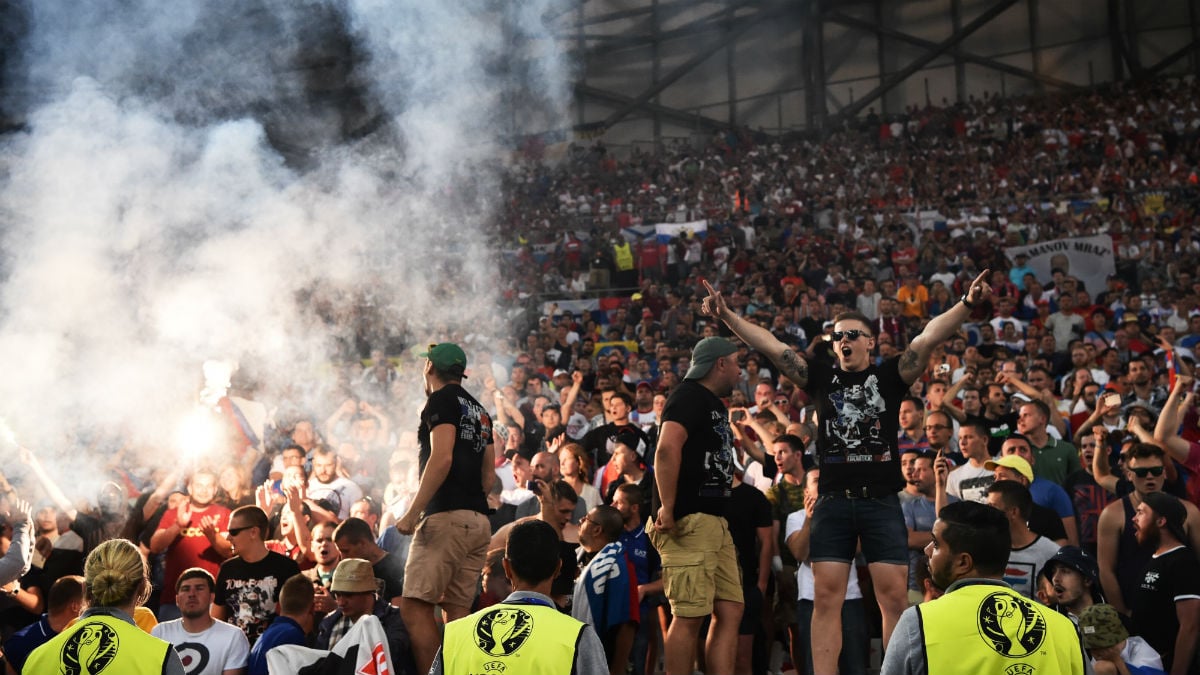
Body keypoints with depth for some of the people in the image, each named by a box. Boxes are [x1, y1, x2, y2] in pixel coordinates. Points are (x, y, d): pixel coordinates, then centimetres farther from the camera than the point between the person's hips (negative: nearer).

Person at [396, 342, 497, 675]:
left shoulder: (442, 399, -3)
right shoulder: (479, 410, 23)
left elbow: (441, 458, -16)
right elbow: (489, 475, 22)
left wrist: (412, 513, -16)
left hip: (446, 515, -9)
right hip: (479, 520, 9)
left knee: (415, 606, -11)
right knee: (458, 610, 9)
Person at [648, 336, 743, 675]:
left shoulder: (715, 405, 21)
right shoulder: (690, 396, -8)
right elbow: (667, 449, -23)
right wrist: (668, 509, -25)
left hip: (716, 522, 10)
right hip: (690, 521, -10)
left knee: (730, 613, 6)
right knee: (689, 616, -8)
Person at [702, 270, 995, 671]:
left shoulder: (890, 376, 5)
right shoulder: (821, 378, 10)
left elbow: (930, 337, -7)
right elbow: (769, 345, 4)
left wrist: (967, 304, -20)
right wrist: (726, 316, -4)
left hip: (882, 503, -1)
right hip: (833, 503, 2)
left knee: (895, 597, -3)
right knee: (826, 598, 0)